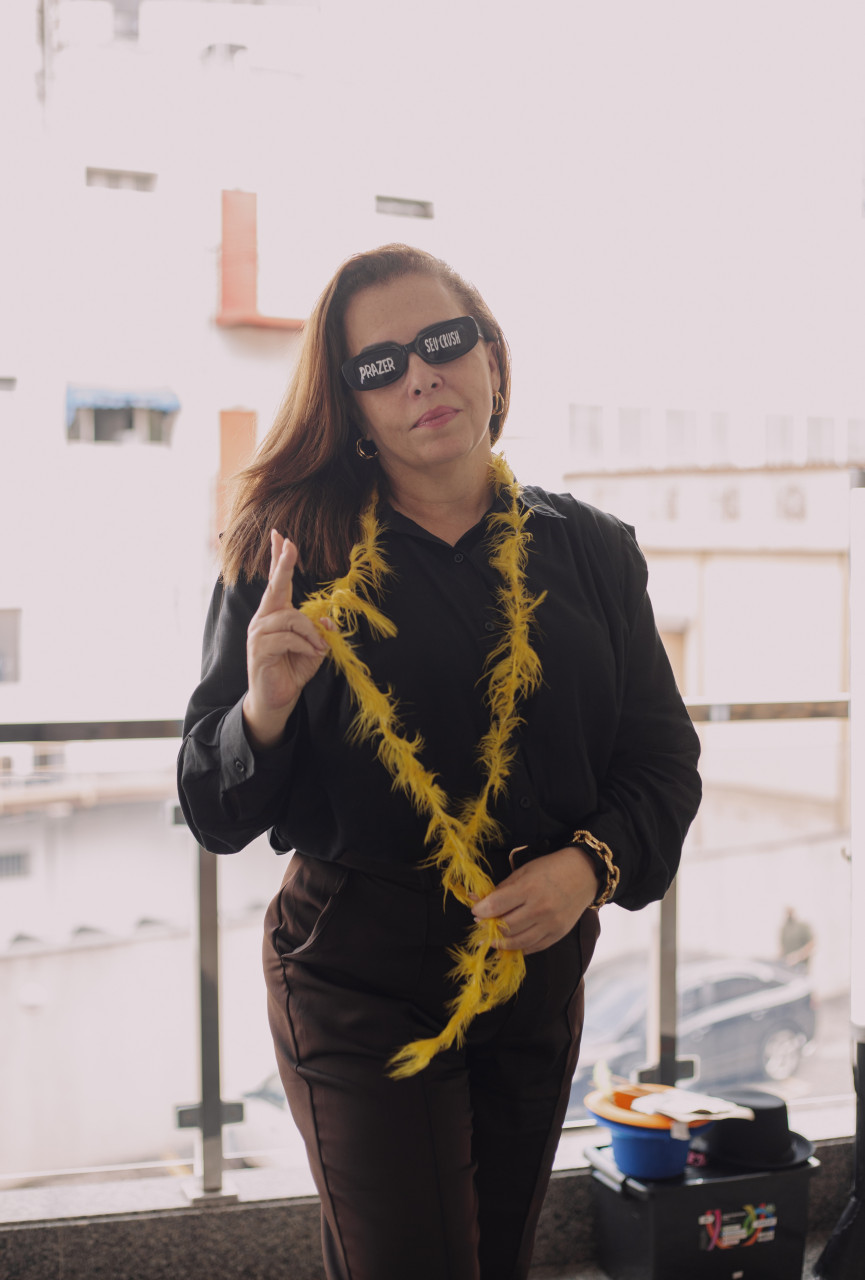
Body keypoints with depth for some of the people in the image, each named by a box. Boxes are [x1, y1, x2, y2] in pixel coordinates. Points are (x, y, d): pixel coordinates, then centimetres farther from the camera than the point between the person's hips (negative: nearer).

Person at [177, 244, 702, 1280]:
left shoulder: (590, 552, 2)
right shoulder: (291, 557, -6)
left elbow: (663, 761, 7)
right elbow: (215, 816, -5)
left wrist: (591, 864, -13)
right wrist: (265, 710, -26)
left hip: (540, 973, 4)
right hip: (358, 977, -3)